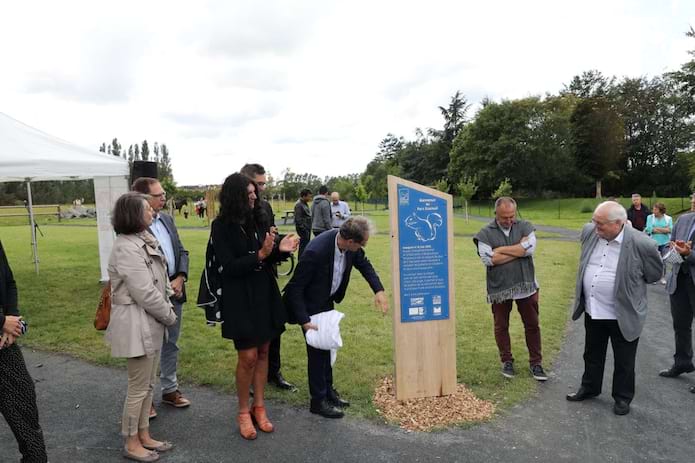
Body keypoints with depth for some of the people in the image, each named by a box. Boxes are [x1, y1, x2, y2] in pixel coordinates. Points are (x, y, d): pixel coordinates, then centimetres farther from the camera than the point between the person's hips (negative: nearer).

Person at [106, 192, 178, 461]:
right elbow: (145, 293, -22)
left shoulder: (144, 241, 8)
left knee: (148, 384, 18)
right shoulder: (127, 249, -21)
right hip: (137, 326, -9)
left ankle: (144, 436, 32)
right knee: (138, 388, 5)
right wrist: (170, 316, -10)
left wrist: (167, 310, 3)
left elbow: (160, 279, 13)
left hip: (151, 323, 9)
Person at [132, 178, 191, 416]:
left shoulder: (167, 219, 6)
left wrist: (180, 279, -5)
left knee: (171, 343, 19)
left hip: (174, 291, 7)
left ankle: (170, 389, 35)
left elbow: (181, 251, 10)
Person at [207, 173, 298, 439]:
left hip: (265, 294, 5)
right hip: (239, 299, -5)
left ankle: (259, 407, 27)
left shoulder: (259, 219, 3)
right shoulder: (222, 226, -10)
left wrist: (280, 250, -14)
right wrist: (260, 255, -25)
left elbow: (268, 258, 8)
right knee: (248, 357, -3)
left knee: (263, 352, 12)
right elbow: (228, 267, -15)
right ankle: (243, 412, 19)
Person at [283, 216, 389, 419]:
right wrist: (304, 320, -29)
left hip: (327, 301, 7)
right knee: (317, 350, 1)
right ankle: (318, 401, 18)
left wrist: (378, 290, -9)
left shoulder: (350, 247, -18)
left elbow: (364, 264, 3)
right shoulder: (316, 252, -37)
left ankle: (328, 390, 36)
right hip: (309, 305, -7)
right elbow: (295, 288, -28)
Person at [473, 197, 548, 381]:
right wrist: (520, 249, -12)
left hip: (525, 285, 1)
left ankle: (535, 362, 25)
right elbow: (488, 259, -18)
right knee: (501, 326, 11)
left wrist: (501, 250, -15)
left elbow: (530, 248, -16)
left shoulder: (525, 226, 1)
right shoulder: (485, 233, -5)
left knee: (532, 325, 9)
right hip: (499, 288, -1)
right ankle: (507, 361, 28)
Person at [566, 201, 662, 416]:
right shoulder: (589, 232, -6)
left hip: (623, 314, -5)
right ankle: (589, 387, 41)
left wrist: (630, 285, 4)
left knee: (623, 360, 14)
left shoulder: (642, 244, -21)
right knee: (592, 354, 22)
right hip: (592, 310, 5)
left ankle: (623, 397, 33)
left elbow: (654, 273, -4)